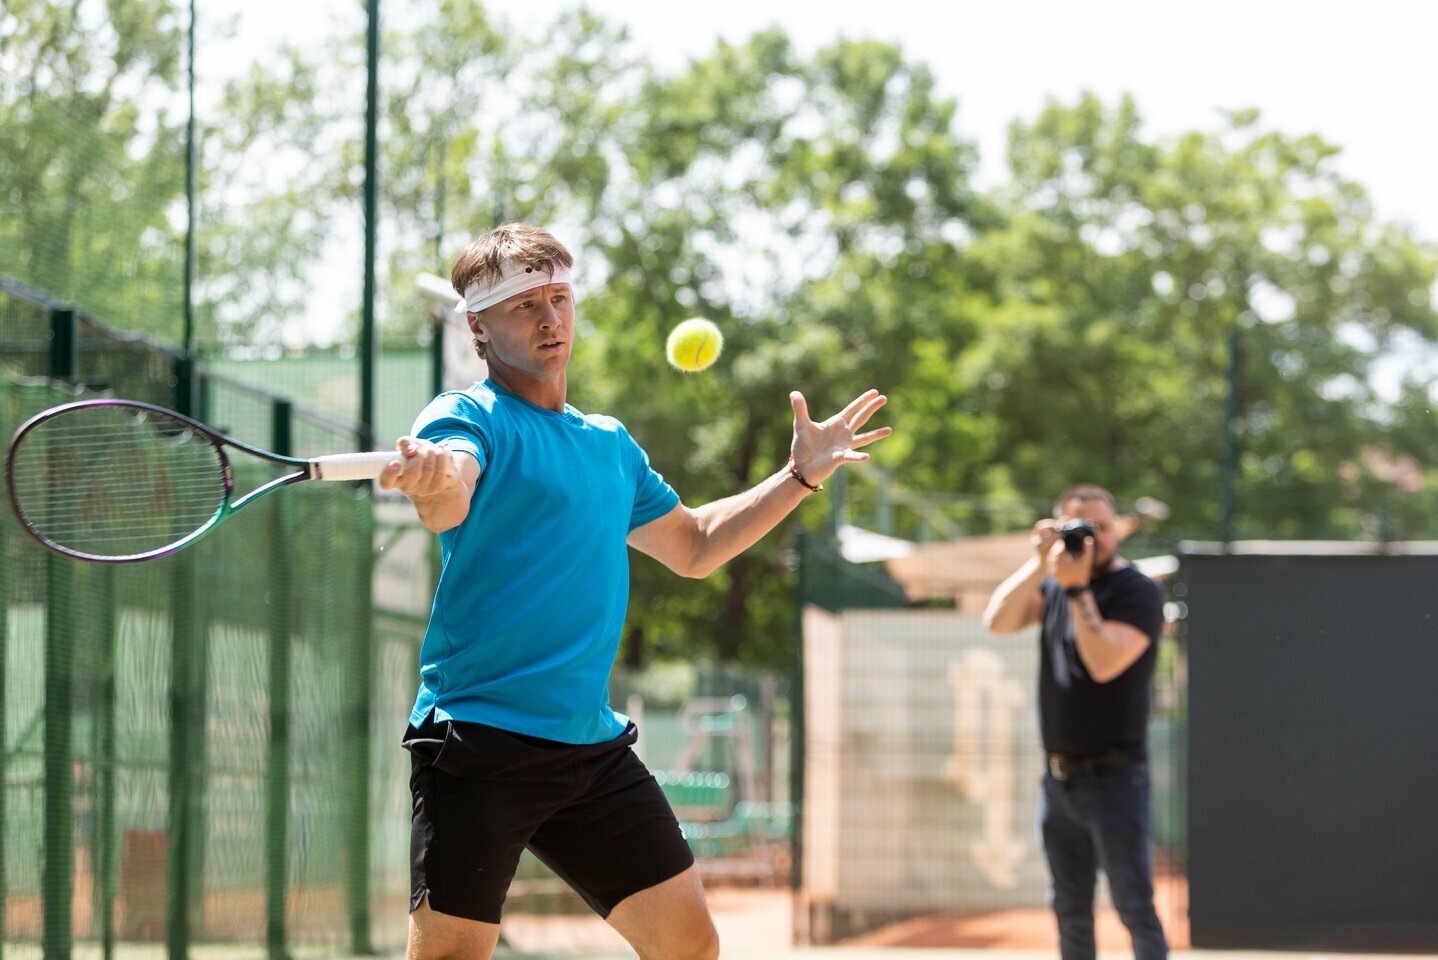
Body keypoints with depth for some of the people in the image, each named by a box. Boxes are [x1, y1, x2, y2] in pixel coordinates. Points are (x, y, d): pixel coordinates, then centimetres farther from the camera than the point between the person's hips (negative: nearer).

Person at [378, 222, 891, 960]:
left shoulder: (610, 445, 18)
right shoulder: (467, 417, -5)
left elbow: (692, 547, 33)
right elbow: (448, 506, -29)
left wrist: (800, 475, 25)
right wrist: (432, 481, -54)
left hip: (593, 746, 7)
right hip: (478, 740, -7)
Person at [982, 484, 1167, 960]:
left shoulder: (1138, 593, -9)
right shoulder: (1053, 585, 11)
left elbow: (1103, 663, -22)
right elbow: (998, 621, -4)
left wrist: (1077, 589, -24)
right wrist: (1040, 563, -13)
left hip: (1113, 777, -6)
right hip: (1059, 777, 7)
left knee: (1135, 909, -9)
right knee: (1071, 911, 11)